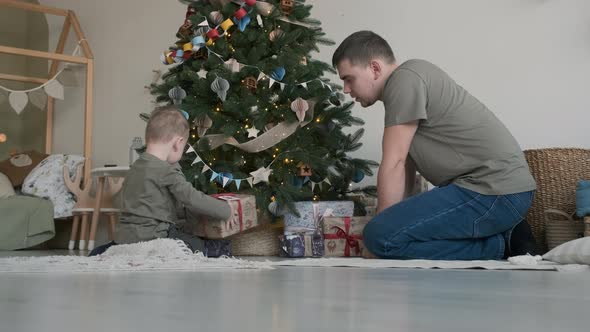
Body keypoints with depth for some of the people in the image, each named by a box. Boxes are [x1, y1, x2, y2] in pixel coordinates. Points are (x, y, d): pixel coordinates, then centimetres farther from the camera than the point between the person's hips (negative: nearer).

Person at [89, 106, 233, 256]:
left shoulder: (134, 168, 15)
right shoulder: (168, 172, -13)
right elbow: (192, 199, -16)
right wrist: (226, 211, -6)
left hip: (125, 235, 8)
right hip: (151, 236, -8)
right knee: (199, 246, -6)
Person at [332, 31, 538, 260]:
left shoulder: (405, 78, -10)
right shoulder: (405, 84, 21)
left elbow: (393, 165, -13)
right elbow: (406, 166, 17)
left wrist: (383, 229, -8)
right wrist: (390, 221, 10)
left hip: (495, 191, -10)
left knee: (381, 236, -20)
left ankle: (499, 245, -8)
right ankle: (502, 234, 11)